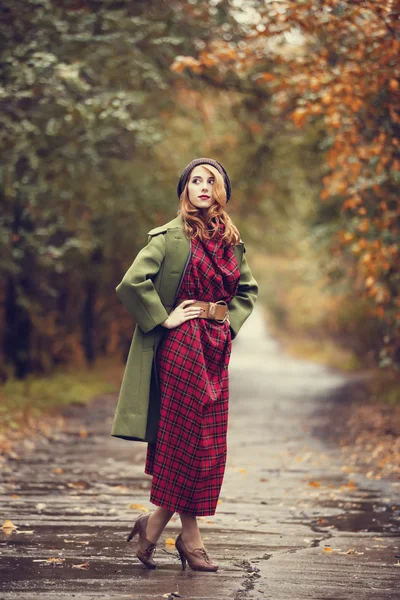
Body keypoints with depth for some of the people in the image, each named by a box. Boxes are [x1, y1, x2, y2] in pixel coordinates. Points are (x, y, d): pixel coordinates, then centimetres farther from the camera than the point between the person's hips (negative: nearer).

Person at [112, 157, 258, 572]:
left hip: (216, 348, 7)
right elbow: (133, 282, -16)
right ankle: (190, 537, 9)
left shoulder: (231, 241, 12)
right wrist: (164, 318, -13)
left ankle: (156, 523, 14)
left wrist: (230, 322, 9)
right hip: (182, 344, -7)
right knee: (185, 435, -4)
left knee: (209, 442, 5)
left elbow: (248, 289, 24)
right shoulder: (171, 235, -7)